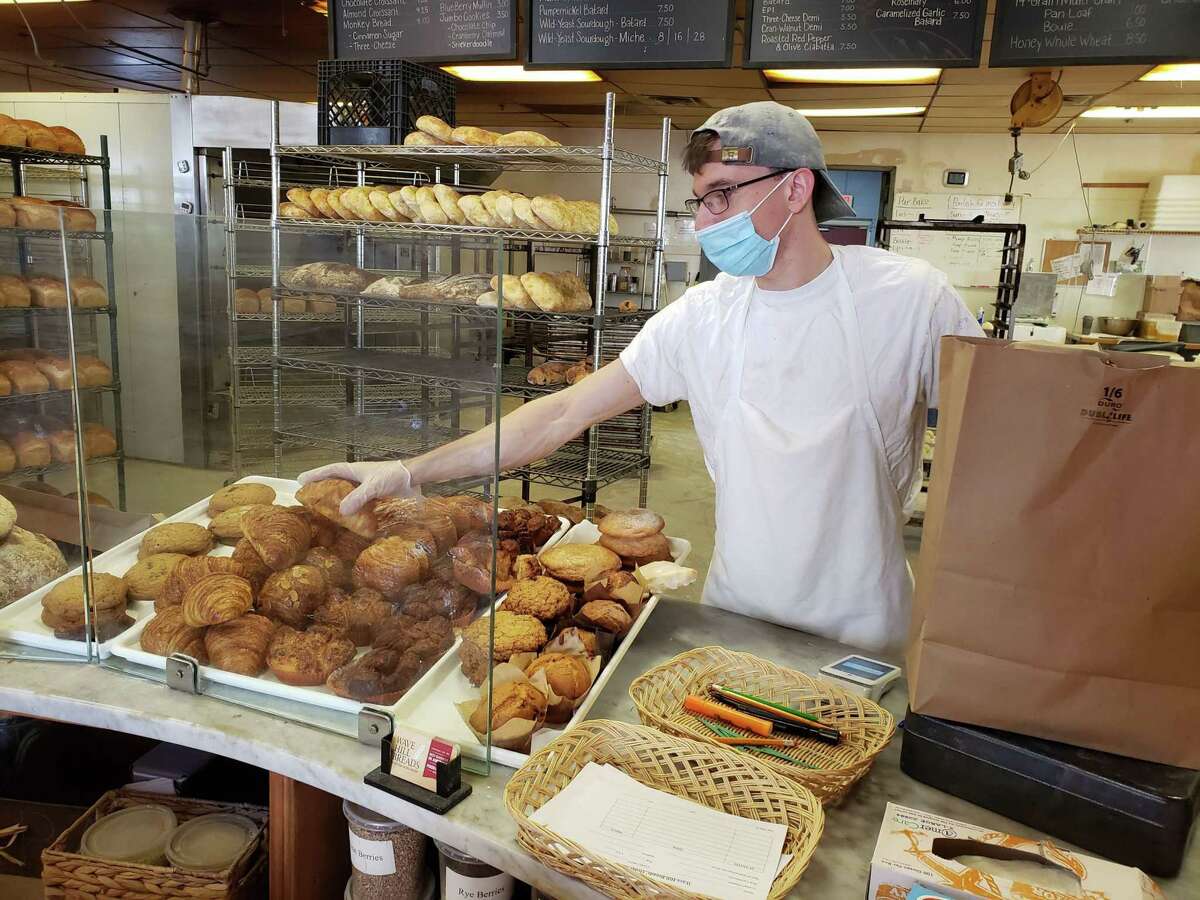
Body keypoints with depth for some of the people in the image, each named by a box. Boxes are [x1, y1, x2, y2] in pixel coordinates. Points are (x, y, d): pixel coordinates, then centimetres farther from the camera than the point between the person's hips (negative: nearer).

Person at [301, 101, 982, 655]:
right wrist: (411, 472, -12)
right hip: (734, 616, 2)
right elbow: (566, 414, -7)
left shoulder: (911, 298, -12)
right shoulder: (703, 317, -6)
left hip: (862, 636, -2)